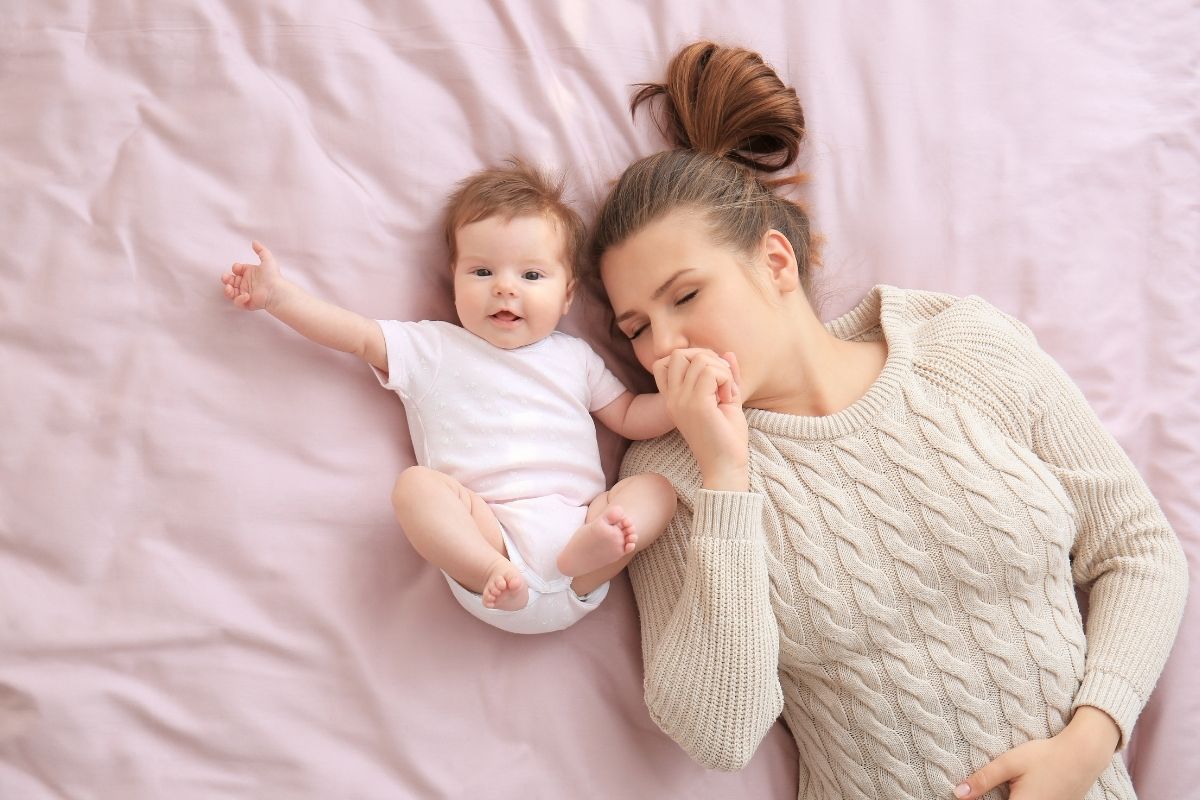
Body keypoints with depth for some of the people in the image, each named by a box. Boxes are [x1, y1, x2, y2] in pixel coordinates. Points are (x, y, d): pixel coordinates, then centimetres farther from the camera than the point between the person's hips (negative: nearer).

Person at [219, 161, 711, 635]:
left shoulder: (574, 357, 24)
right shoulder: (433, 349, 17)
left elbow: (631, 418, 25)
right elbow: (357, 334, 11)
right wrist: (277, 294, 4)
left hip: (575, 519, 3)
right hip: (485, 531, -3)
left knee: (656, 488, -17)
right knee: (416, 485, -26)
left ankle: (588, 553, -44)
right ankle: (493, 574, -46)